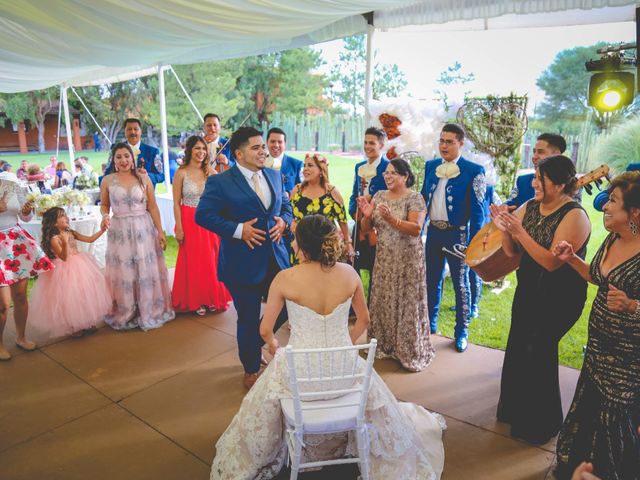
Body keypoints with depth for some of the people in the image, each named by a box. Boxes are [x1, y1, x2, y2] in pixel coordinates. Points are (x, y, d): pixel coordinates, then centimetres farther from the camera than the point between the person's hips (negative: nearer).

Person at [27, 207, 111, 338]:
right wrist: (65, 243, -38)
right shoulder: (54, 239, -16)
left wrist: (102, 230, -3)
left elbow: (90, 239, 5)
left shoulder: (71, 233, 3)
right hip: (65, 271, -7)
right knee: (70, 297, 1)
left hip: (79, 266, 7)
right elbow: (64, 257, -23)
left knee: (85, 292, 13)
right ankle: (73, 327, 17)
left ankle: (86, 323, 28)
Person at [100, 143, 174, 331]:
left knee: (147, 271, 6)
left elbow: (153, 207, 2)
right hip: (119, 231, 0)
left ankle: (149, 311, 22)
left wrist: (160, 231, -1)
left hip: (144, 229, 0)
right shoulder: (107, 180, 1)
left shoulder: (143, 178, 0)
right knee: (123, 274, 8)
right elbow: (104, 205, 12)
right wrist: (105, 216, -10)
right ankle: (124, 314, 24)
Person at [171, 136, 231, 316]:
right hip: (189, 221, -3)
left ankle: (211, 298, 24)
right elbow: (176, 203, -7)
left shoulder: (210, 171, 3)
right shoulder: (181, 173, -6)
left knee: (211, 260, 8)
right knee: (192, 262, 5)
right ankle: (194, 301, 19)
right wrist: (179, 228, -10)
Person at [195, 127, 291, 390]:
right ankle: (251, 370, 34)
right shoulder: (220, 182, -10)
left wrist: (283, 221, -4)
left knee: (286, 308, 11)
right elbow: (203, 215, -12)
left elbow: (286, 205, 18)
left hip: (276, 258, 6)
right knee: (249, 319, 9)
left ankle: (253, 342, 41)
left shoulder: (275, 176, 9)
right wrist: (238, 229, -20)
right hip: (242, 263, -5)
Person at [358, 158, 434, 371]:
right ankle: (385, 344, 27)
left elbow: (416, 229, -20)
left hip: (407, 260, -5)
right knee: (383, 301, 11)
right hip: (383, 259, 5)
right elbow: (366, 228, 7)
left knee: (407, 303, 2)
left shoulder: (415, 198, -9)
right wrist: (367, 215, -14)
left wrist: (391, 219, -31)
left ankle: (411, 350, 16)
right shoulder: (379, 196, 7)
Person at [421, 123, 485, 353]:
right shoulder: (430, 166, 7)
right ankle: (429, 323, 33)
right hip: (433, 231, 5)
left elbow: (478, 209, -10)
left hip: (457, 233, -5)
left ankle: (462, 331, 20)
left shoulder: (474, 171, -9)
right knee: (432, 280, 16)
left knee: (461, 283, 7)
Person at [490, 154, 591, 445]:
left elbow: (552, 262, -25)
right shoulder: (529, 207, 1)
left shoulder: (574, 216, -18)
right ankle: (515, 410, 34)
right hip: (528, 291, 7)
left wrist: (519, 231, -30)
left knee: (538, 349, -6)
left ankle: (541, 423, 18)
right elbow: (511, 251, 4)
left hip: (559, 299, -6)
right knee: (517, 348, 12)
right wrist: (504, 229, -16)